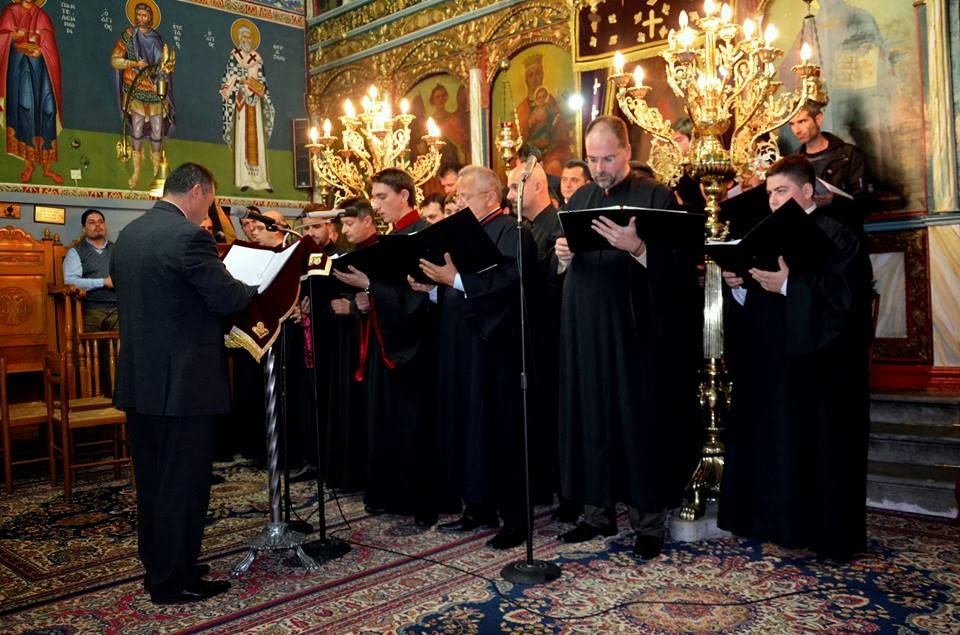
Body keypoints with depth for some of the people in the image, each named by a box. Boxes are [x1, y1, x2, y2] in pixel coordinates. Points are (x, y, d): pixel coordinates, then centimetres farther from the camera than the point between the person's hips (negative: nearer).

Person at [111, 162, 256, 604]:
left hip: (138, 378, 9)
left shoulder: (127, 235, 10)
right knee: (182, 483, 3)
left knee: (151, 479, 18)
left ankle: (157, 564, 32)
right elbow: (228, 298, -17)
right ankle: (174, 581, 14)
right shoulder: (189, 236, -17)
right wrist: (256, 289, 4)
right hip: (181, 382, -9)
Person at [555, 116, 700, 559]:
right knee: (591, 419, 9)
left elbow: (679, 264, -11)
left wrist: (636, 248, -27)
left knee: (641, 420, 2)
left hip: (637, 331, -5)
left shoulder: (656, 196, -2)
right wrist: (563, 256, -5)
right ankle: (597, 513, 24)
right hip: (585, 329, 5)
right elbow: (562, 267, 17)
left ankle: (648, 520, 16)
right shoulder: (578, 200, 15)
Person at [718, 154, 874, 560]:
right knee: (767, 442, 9)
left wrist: (788, 284, -24)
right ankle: (772, 521, 21)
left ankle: (825, 533, 12)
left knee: (816, 447, -1)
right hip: (770, 361, 8)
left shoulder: (837, 234, -7)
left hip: (818, 363, -7)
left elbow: (847, 294, -19)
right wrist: (738, 285, -4)